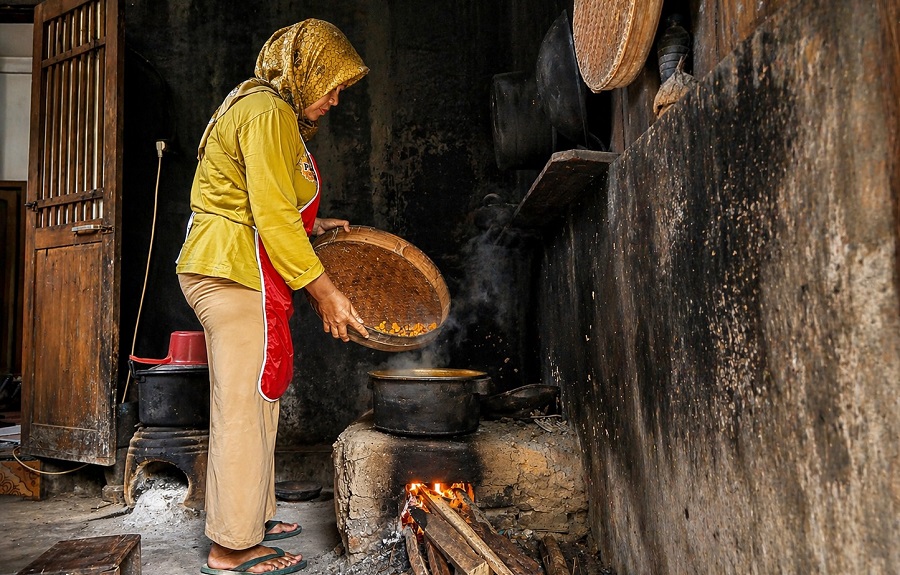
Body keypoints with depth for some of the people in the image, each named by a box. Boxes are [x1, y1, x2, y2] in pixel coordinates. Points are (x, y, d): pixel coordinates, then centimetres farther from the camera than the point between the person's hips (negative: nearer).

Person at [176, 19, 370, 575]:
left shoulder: (263, 109, 22)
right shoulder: (268, 112, -12)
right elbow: (273, 217, -20)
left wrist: (310, 224, 18)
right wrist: (324, 289, -17)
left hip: (224, 272, 11)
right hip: (237, 273, -11)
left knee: (254, 402, 15)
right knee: (243, 407, -6)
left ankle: (253, 517, 28)